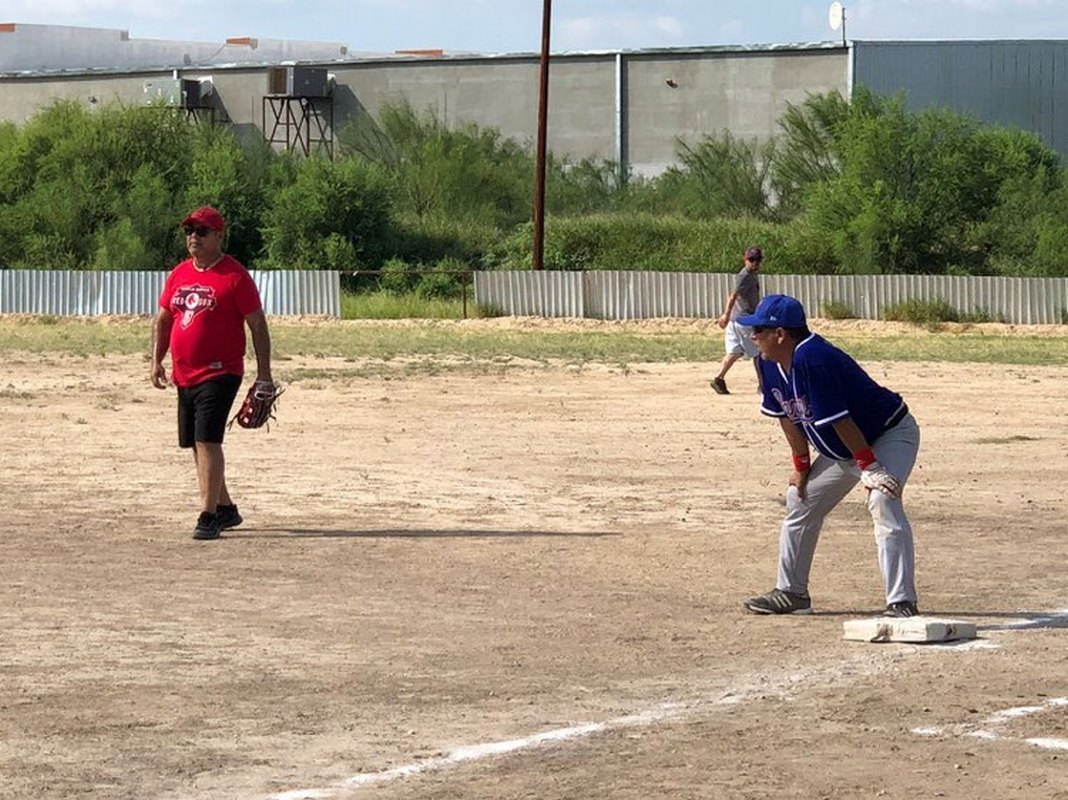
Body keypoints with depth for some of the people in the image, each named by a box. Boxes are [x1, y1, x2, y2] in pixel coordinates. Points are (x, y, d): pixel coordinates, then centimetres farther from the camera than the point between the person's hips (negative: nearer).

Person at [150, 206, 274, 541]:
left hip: (220, 373, -8)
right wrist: (157, 360, 9)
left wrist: (264, 374, -10)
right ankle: (226, 509, 27)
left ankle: (208, 517, -16)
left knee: (207, 441, -16)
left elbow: (257, 325, -7)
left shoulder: (235, 276, -8)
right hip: (183, 375, 8)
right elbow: (163, 319, 21)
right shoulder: (178, 275, 12)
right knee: (196, 445, 13)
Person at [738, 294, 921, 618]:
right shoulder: (770, 364, -6)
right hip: (841, 450, 10)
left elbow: (839, 420, -32)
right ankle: (791, 593, 29)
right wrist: (802, 465, 8)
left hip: (890, 435, -10)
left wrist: (869, 467, -29)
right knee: (800, 503, 15)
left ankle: (902, 603, -32)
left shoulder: (810, 358, -34)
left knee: (883, 503, -30)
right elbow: (788, 416, 6)